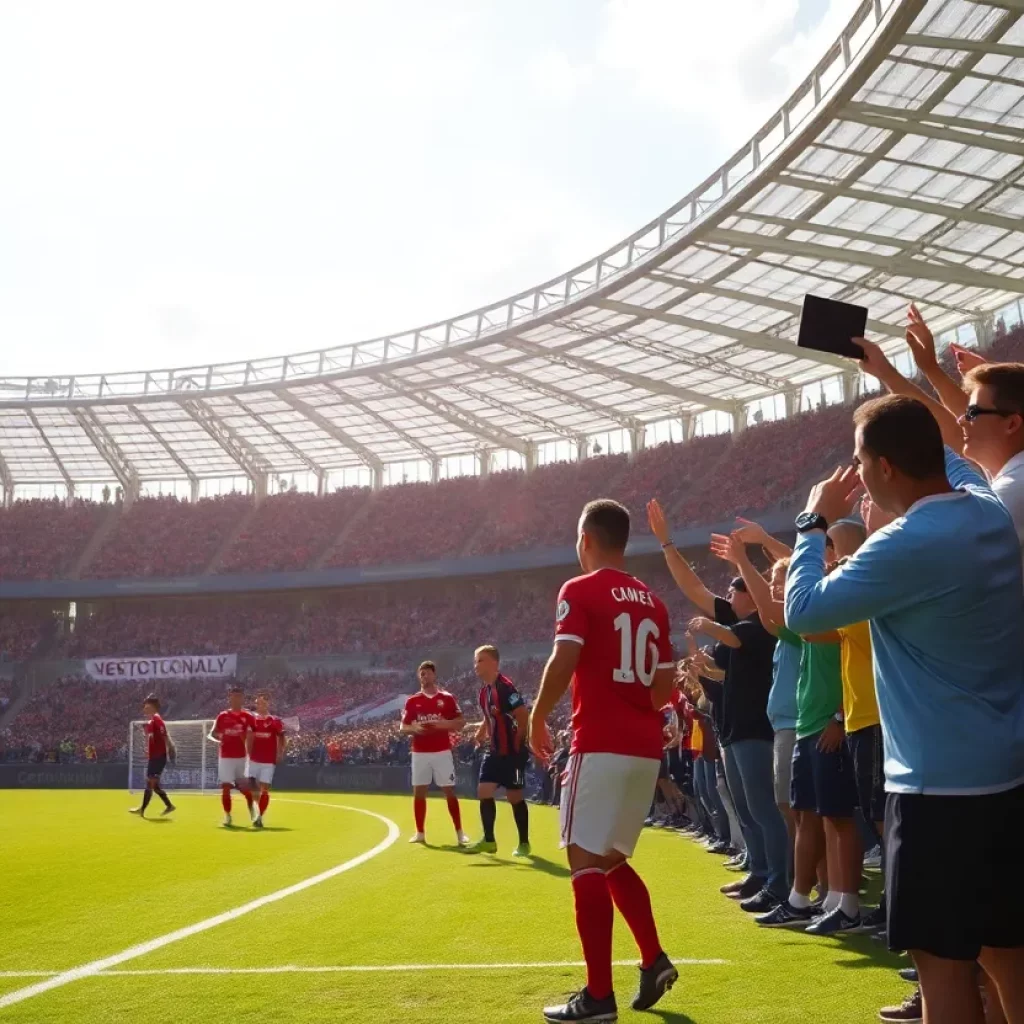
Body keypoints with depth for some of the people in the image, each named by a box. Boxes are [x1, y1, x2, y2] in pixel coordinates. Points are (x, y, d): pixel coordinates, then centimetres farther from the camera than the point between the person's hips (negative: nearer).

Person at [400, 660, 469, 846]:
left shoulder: (447, 698, 2)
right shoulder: (412, 701, 7)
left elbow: (461, 722, 0)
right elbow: (403, 728, 8)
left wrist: (443, 724, -16)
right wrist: (414, 728, -14)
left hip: (442, 752, -2)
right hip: (419, 753, 2)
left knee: (449, 792, -2)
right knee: (419, 792, 4)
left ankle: (459, 832, 5)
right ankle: (420, 833, 13)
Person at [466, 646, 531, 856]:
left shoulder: (505, 687, -20)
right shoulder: (484, 690, 9)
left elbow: (523, 716, -21)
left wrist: (518, 743, -14)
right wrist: (481, 733, 9)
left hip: (512, 753, -8)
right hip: (494, 751, 8)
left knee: (515, 797, 1)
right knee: (484, 792, 3)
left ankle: (524, 843, 15)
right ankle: (488, 841, 12)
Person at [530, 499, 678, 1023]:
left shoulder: (581, 591, -6)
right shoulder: (651, 600, 14)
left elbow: (565, 660, -16)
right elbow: (665, 685, 16)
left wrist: (537, 718, -3)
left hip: (601, 745, -7)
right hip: (646, 747, 8)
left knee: (586, 861, -3)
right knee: (611, 858, 21)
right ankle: (654, 959, 17)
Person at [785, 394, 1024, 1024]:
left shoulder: (907, 547, -22)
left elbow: (803, 611, -12)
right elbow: (951, 461, 29)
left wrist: (814, 525, 1)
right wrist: (905, 401, 38)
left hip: (943, 785, -9)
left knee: (943, 959, 0)